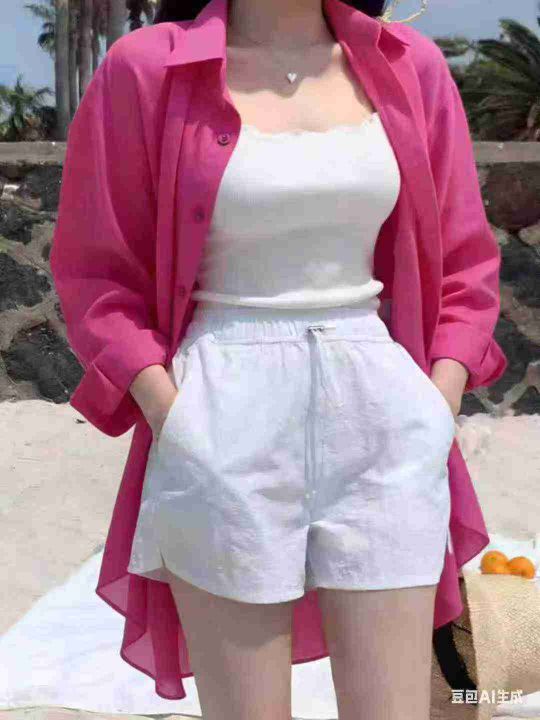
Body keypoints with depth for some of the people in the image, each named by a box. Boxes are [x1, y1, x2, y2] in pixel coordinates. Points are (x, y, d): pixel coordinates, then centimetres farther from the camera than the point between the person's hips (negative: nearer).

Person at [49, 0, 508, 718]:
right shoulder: (147, 68, -1)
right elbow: (97, 269, 2)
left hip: (382, 417, 3)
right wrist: (171, 418, -9)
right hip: (226, 424, -2)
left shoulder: (410, 65, 8)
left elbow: (462, 259, 13)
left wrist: (438, 411, 1)